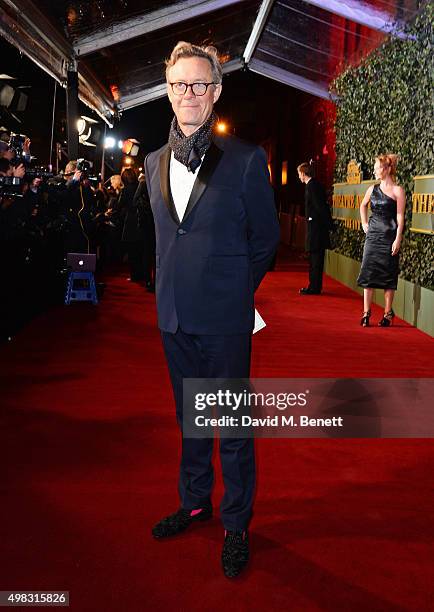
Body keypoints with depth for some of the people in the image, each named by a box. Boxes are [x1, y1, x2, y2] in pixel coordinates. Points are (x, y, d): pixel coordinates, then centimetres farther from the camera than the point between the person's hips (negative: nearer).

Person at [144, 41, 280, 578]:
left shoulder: (246, 160, -8)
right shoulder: (155, 162, 7)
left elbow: (265, 239, 1)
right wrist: (177, 288, 15)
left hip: (225, 318, -5)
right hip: (174, 316, 5)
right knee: (189, 417, 19)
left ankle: (235, 523, 24)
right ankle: (195, 500, 38)